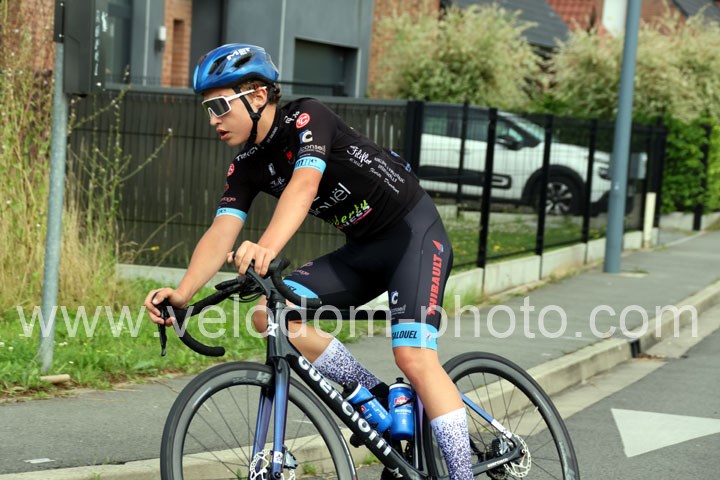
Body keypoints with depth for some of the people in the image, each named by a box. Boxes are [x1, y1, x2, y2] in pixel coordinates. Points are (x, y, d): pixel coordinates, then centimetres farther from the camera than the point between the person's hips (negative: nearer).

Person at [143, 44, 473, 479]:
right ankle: (381, 401, -2)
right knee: (271, 315, -11)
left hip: (415, 234, -7)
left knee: (414, 357, -24)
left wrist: (266, 248, -56)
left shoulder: (307, 118, -20)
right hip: (363, 248, 7)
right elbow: (221, 233, -11)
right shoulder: (248, 166, 1)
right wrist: (182, 293, -29)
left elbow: (304, 185, -38)